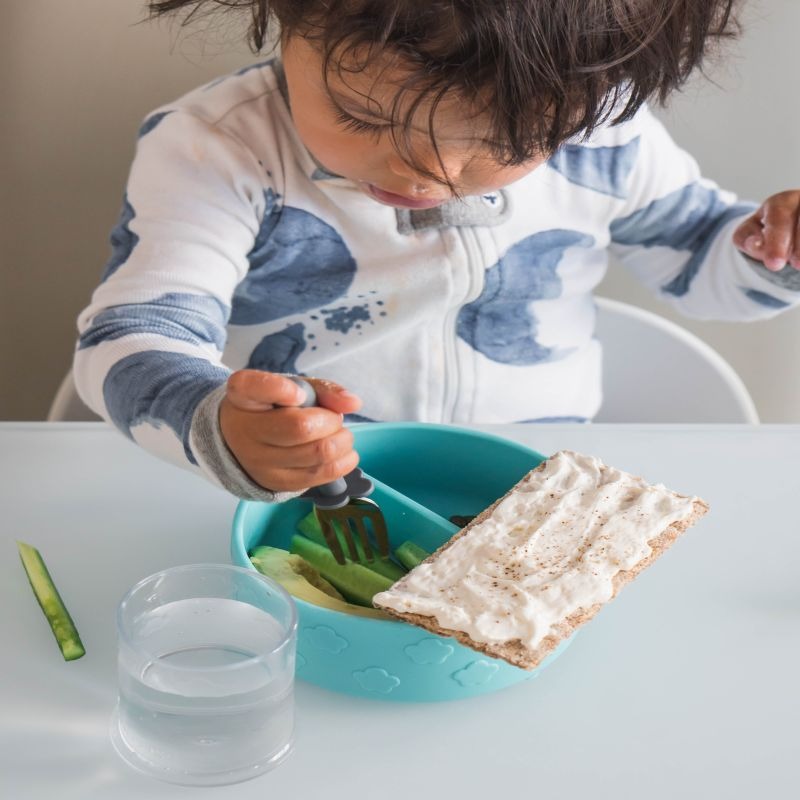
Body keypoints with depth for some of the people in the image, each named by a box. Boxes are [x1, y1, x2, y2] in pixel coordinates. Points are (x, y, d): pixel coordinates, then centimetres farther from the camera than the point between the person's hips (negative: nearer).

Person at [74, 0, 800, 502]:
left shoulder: (604, 140, -6)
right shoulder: (220, 149, -16)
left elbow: (691, 252, 11)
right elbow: (134, 335, -24)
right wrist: (218, 428, -44)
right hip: (294, 510, -1)